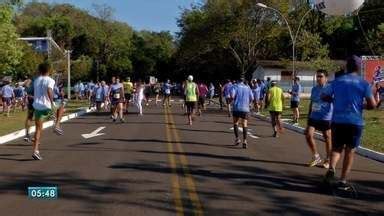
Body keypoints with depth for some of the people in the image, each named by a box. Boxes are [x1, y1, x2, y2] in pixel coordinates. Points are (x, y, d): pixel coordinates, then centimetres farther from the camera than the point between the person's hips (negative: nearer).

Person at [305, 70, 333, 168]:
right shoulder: (314, 89, 11)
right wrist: (309, 115, 18)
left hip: (326, 118, -5)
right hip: (314, 117, 5)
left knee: (327, 138, 6)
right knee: (308, 134, -8)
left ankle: (328, 160, 22)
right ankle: (316, 157, 9)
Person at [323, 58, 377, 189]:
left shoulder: (337, 81, 4)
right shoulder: (364, 84, -3)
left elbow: (324, 97, 10)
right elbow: (372, 105, -6)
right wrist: (361, 105, 12)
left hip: (337, 121, 2)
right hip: (355, 122, -2)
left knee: (337, 148, 15)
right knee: (350, 151, 9)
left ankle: (331, 169, -12)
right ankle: (343, 181, 9)